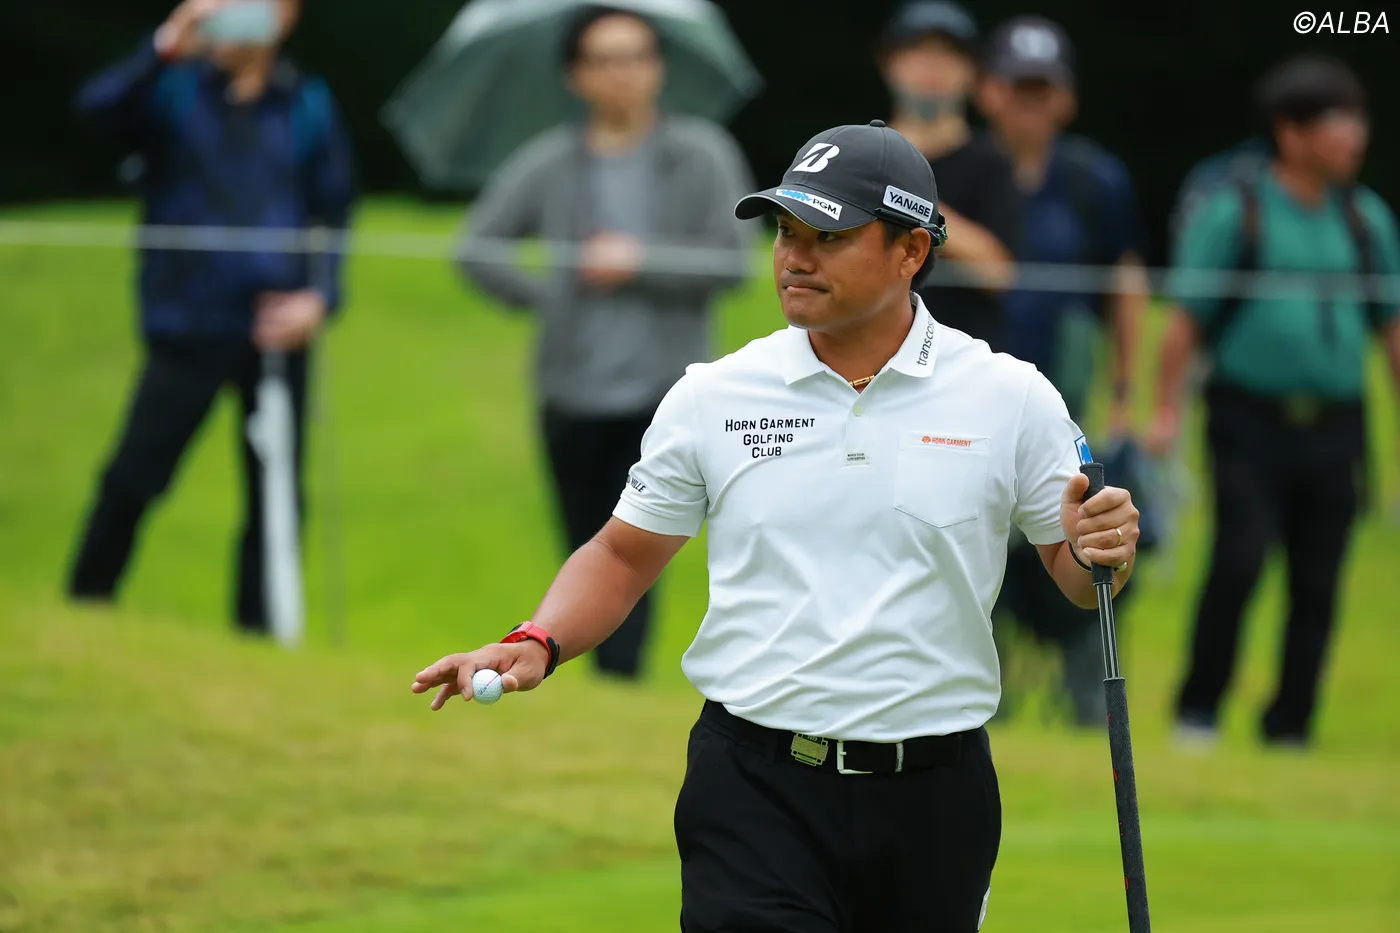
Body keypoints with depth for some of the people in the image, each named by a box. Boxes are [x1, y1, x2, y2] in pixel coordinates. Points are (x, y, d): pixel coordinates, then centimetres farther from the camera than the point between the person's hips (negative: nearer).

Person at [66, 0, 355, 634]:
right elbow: (100, 107, -17)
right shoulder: (174, 89, 3)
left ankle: (259, 631, 11)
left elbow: (335, 216, 11)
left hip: (276, 328, 2)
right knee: (133, 478, -7)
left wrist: (320, 296, -5)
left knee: (275, 495, 3)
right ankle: (84, 608, 7)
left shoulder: (309, 107, 9)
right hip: (188, 327, -2)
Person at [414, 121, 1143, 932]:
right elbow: (624, 555, 13)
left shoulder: (1012, 399, 1)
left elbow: (1076, 578, 8)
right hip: (758, 792, 0)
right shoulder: (714, 396, 4)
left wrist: (1099, 552, -15)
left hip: (934, 801, 1)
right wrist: (539, 644, -5)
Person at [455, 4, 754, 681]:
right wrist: (544, 298, 0)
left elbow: (734, 263, -4)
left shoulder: (702, 155, 1)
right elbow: (476, 248, 9)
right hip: (574, 395, 2)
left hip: (663, 395, -2)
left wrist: (642, 263, -12)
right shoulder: (550, 163, 6)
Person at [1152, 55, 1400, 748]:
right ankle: (1197, 713, 0)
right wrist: (1167, 410, -8)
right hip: (1251, 422, -4)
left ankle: (1290, 730, 12)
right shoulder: (1233, 213, -2)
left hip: (1334, 426, 4)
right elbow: (1187, 319, -3)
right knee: (1241, 557, -15)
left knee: (1317, 586, 2)